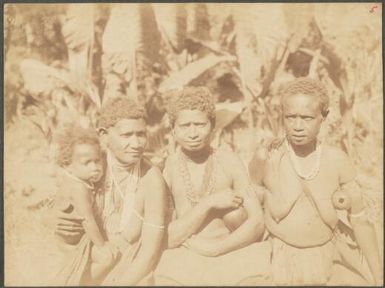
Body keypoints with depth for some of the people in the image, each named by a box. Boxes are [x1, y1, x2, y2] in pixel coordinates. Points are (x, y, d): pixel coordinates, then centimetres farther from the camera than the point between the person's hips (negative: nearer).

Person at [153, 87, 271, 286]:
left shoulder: (229, 162, -2)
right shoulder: (166, 169, -5)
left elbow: (256, 224, -3)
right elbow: (166, 239, -8)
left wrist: (213, 249, -15)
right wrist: (208, 204, -17)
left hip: (230, 254, 2)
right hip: (184, 261, -1)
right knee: (167, 275, -29)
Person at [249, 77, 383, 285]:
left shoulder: (337, 161, -12)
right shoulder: (266, 159, -16)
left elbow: (360, 222, -3)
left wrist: (379, 278, 1)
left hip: (329, 260, 2)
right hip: (283, 262, -1)